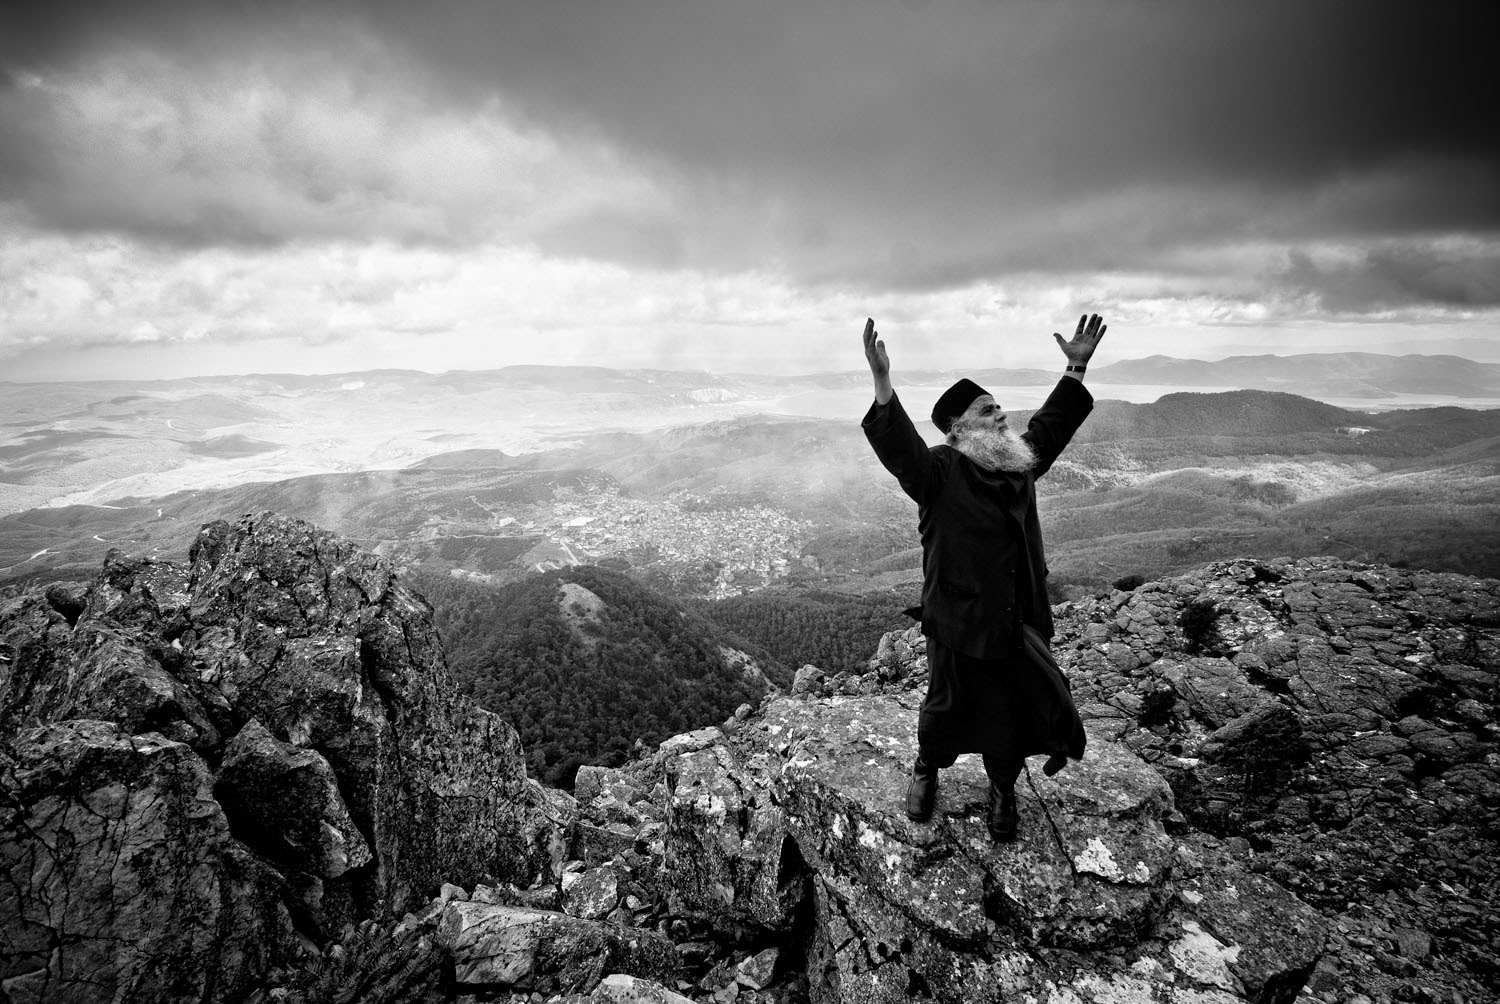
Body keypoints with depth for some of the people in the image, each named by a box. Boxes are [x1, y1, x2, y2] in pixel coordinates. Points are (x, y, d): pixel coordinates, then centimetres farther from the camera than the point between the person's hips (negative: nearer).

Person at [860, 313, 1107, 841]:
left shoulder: (1020, 463, 8)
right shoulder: (939, 469, -13)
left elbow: (1050, 425, 21)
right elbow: (899, 446, -30)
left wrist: (1076, 369, 19)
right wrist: (883, 383, -44)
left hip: (1019, 620, 6)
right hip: (959, 621, -5)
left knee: (1016, 709, 14)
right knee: (949, 705, 12)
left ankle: (1003, 791, 39)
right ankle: (926, 771, 42)